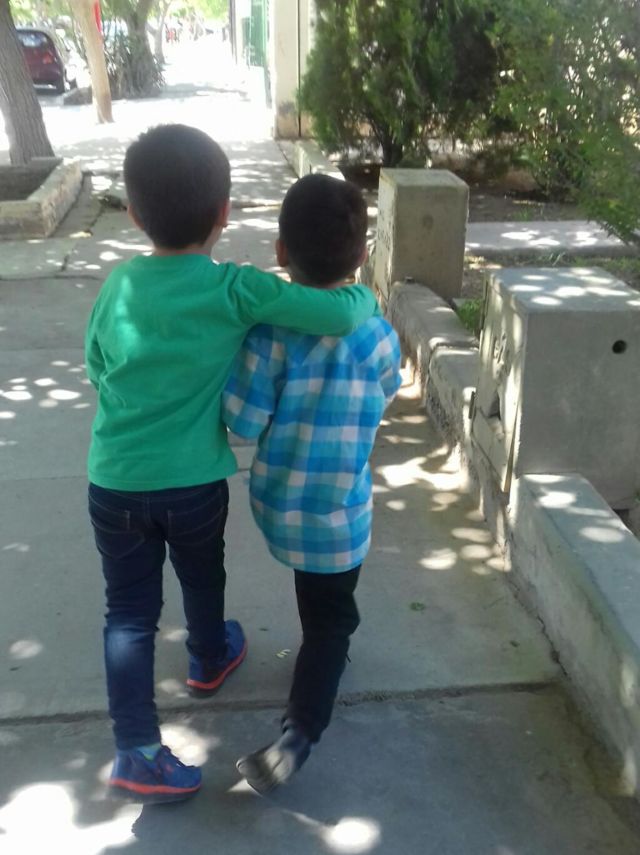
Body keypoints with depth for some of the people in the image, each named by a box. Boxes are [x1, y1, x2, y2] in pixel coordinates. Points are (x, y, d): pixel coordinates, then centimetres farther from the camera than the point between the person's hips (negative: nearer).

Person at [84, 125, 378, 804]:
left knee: (128, 611, 13)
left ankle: (137, 752, 16)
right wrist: (366, 296, 0)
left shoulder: (119, 284, -2)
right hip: (193, 483, -2)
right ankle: (208, 661, 52)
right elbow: (340, 316, -22)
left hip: (114, 482, 2)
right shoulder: (235, 290, -15)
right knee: (202, 581, 25)